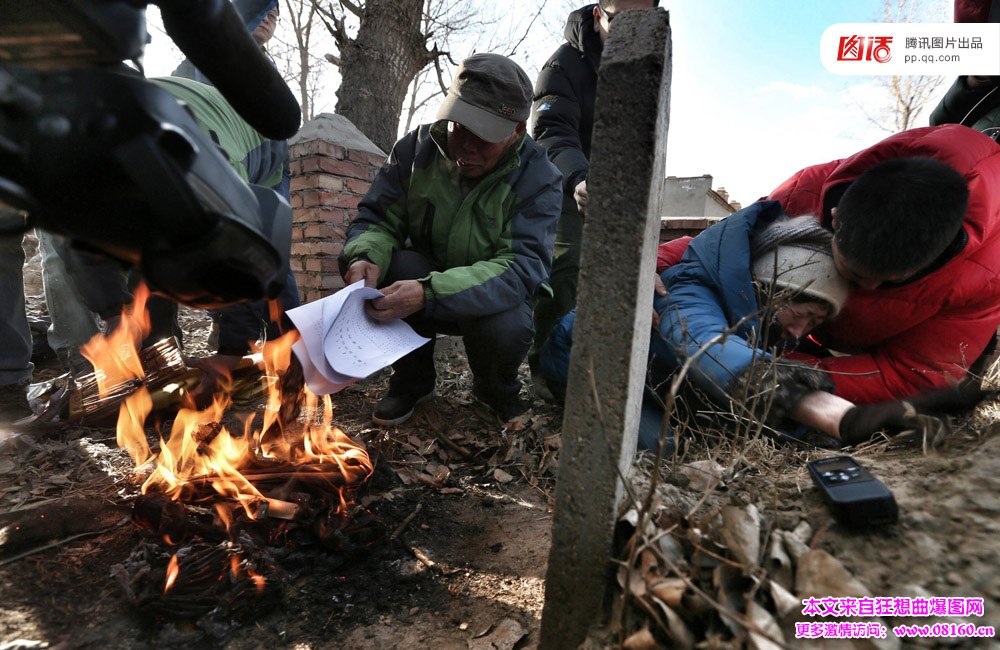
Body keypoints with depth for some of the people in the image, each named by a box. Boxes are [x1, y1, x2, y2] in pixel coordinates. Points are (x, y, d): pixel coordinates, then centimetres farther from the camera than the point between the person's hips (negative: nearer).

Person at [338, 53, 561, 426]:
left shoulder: (538, 178, -19)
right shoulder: (417, 148, -10)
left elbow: (522, 268, -31)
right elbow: (376, 218, -6)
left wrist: (430, 293, -45)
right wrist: (365, 257, -33)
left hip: (491, 300, -2)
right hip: (425, 277, 3)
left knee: (504, 326, -36)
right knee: (397, 264, -30)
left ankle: (496, 392, 2)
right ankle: (412, 380, -4)